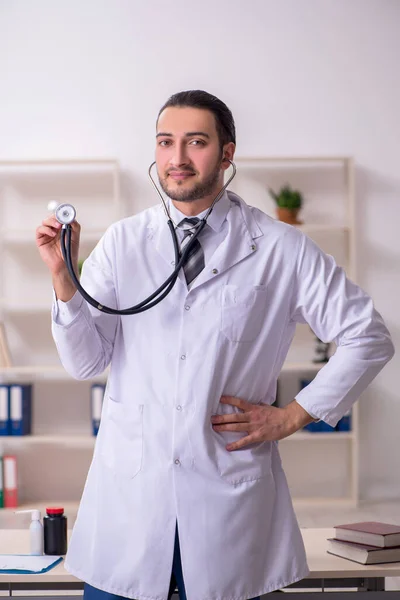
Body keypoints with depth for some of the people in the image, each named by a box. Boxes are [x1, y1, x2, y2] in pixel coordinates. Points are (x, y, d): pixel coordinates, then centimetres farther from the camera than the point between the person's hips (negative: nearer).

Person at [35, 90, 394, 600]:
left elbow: (369, 338, 4)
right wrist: (63, 277, -14)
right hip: (128, 497, 1)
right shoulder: (122, 241, 3)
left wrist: (294, 416, 0)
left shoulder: (281, 250, -2)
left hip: (229, 496, -1)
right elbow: (85, 362, 0)